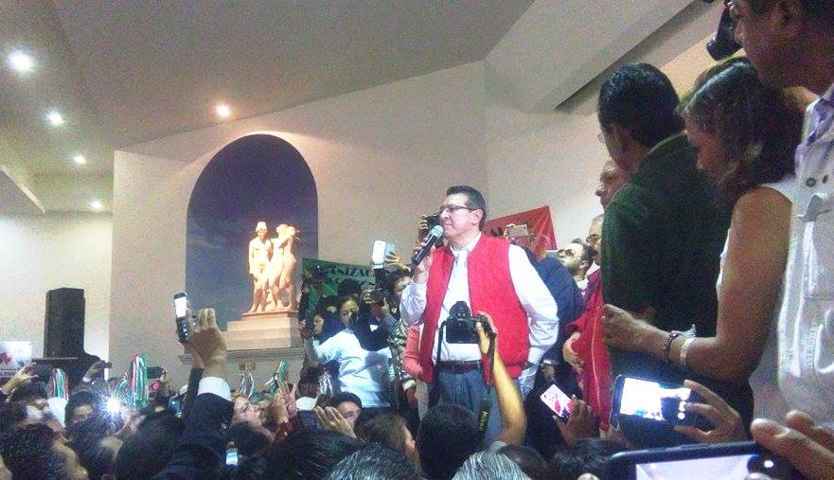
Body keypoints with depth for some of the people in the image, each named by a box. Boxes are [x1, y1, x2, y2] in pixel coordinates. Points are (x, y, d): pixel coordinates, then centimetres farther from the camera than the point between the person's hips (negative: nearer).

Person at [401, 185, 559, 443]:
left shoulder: (508, 255, -2)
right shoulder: (434, 259, 12)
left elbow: (546, 315, -1)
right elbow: (411, 318, 13)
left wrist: (526, 367, 3)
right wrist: (420, 275, -1)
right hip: (444, 378, 5)